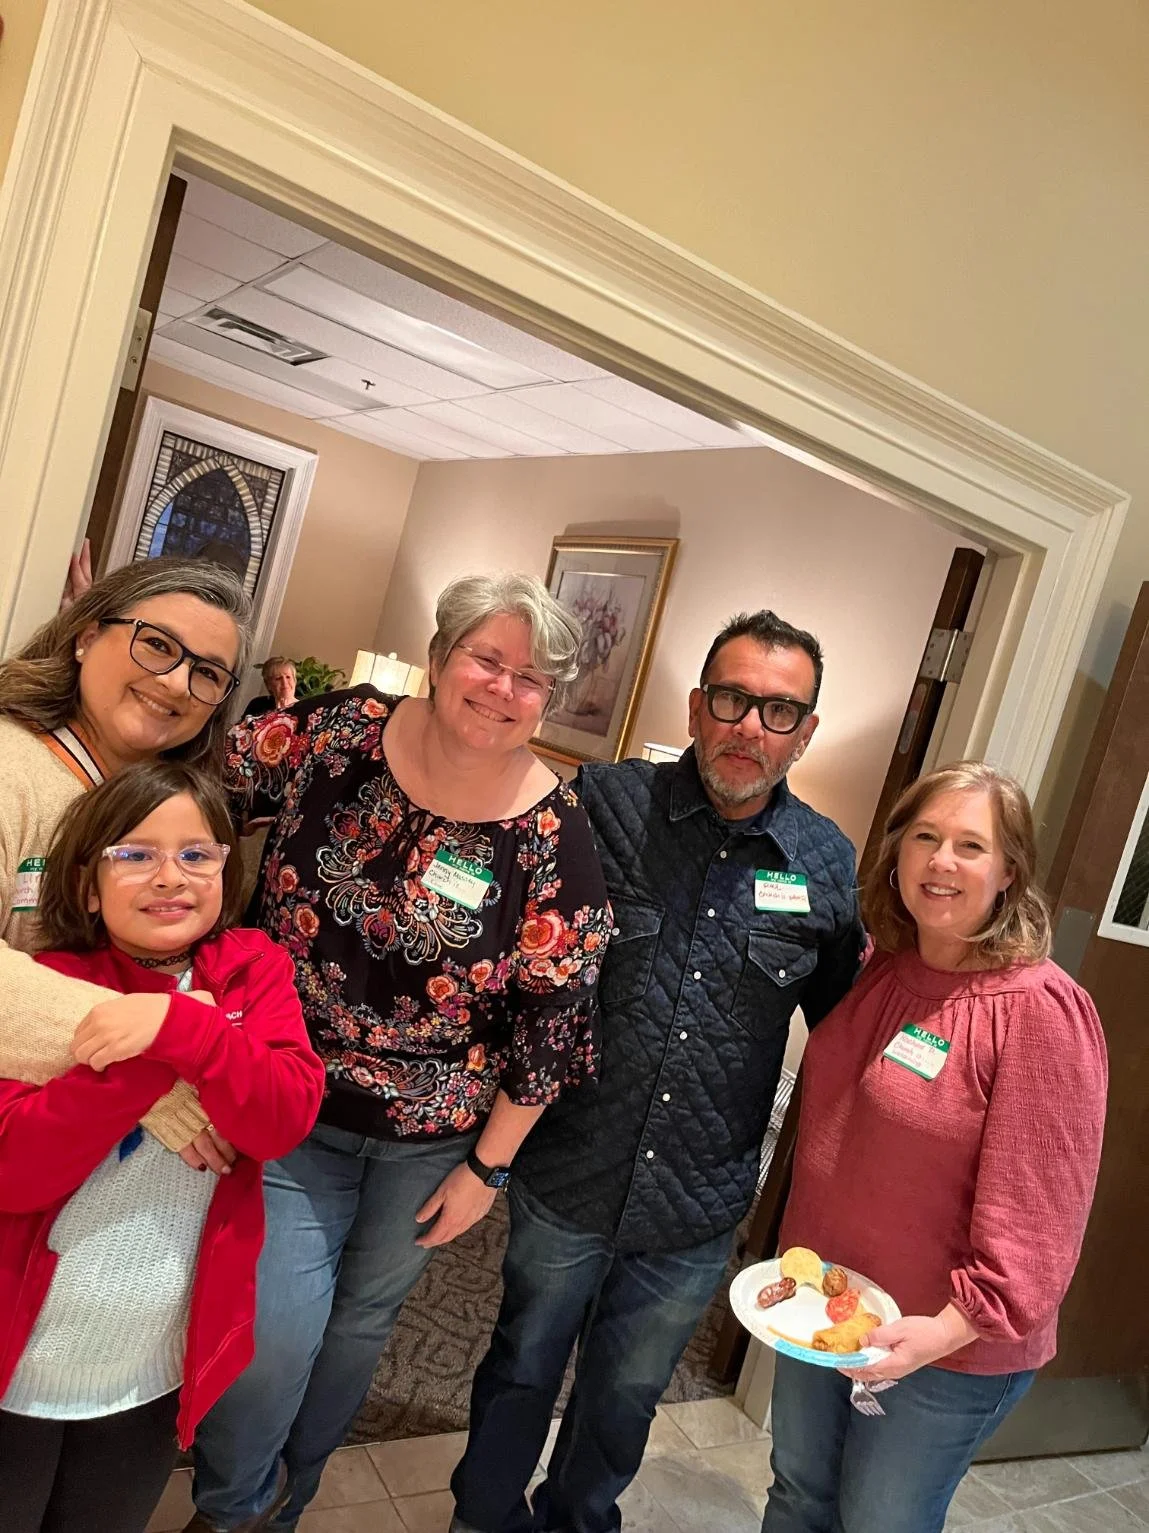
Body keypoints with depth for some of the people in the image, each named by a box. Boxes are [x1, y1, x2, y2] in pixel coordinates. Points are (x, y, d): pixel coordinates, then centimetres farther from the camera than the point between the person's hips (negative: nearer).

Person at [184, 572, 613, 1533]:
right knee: (277, 1325, -4)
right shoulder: (343, 729, -12)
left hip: (432, 1136, 0)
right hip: (290, 1103, 0)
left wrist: (488, 1165, -4)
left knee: (362, 1320, 18)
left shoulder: (553, 834, -15)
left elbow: (554, 1017, -9)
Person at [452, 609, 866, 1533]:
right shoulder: (605, 805, -13)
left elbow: (840, 1015, 8)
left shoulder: (828, 864, -6)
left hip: (697, 1214, 2)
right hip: (568, 1178, -2)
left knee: (625, 1398, 26)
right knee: (522, 1371, 22)